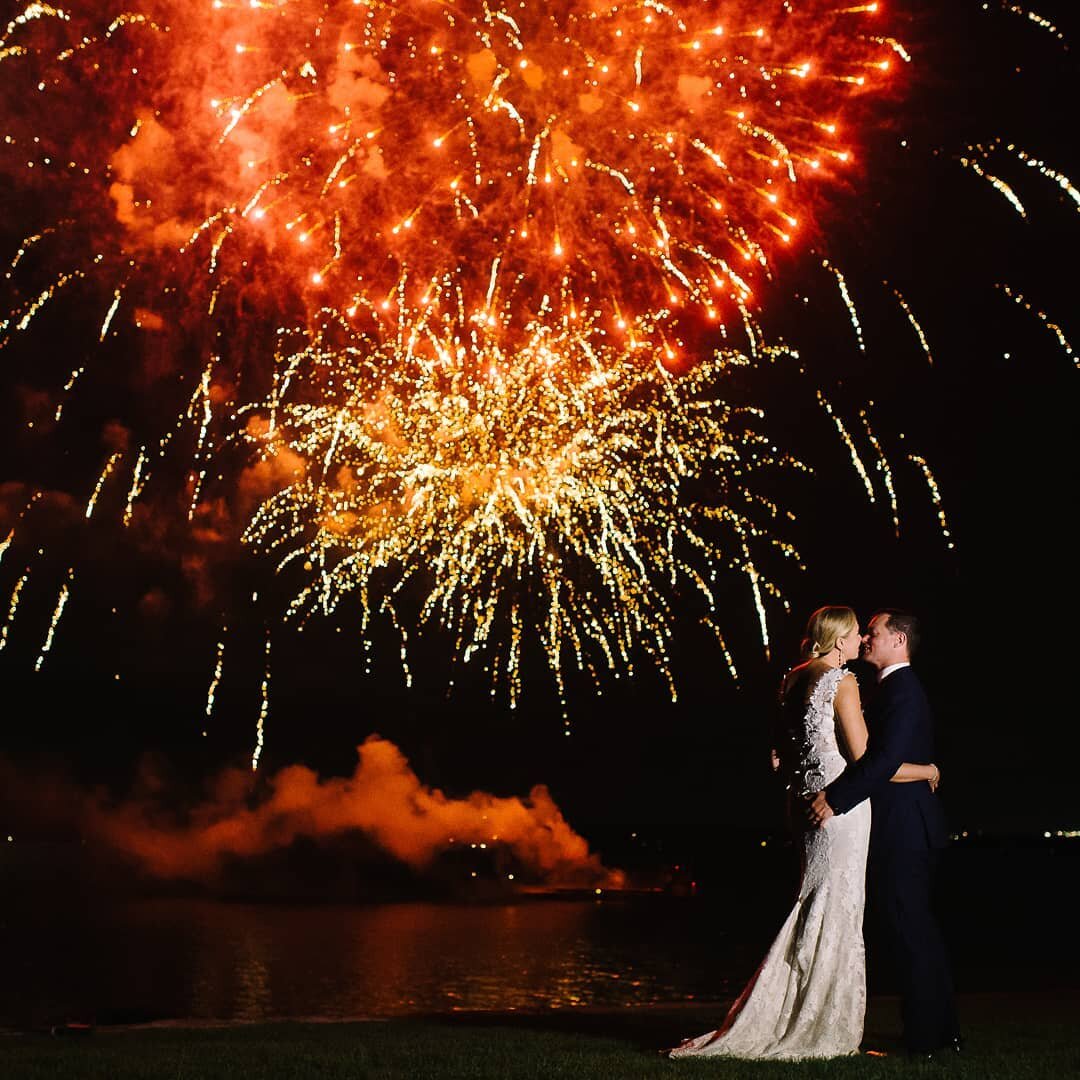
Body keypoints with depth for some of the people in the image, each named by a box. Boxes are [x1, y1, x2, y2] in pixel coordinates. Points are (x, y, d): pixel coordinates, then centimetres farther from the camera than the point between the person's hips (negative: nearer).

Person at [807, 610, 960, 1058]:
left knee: (908, 929, -3)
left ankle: (923, 1038, 6)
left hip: (902, 829, -10)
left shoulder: (903, 690, -16)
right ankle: (943, 1029, 27)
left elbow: (884, 759, -27)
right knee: (918, 928, 16)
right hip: (909, 826, 10)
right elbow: (874, 753, 17)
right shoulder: (896, 687, 17)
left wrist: (835, 797, -25)